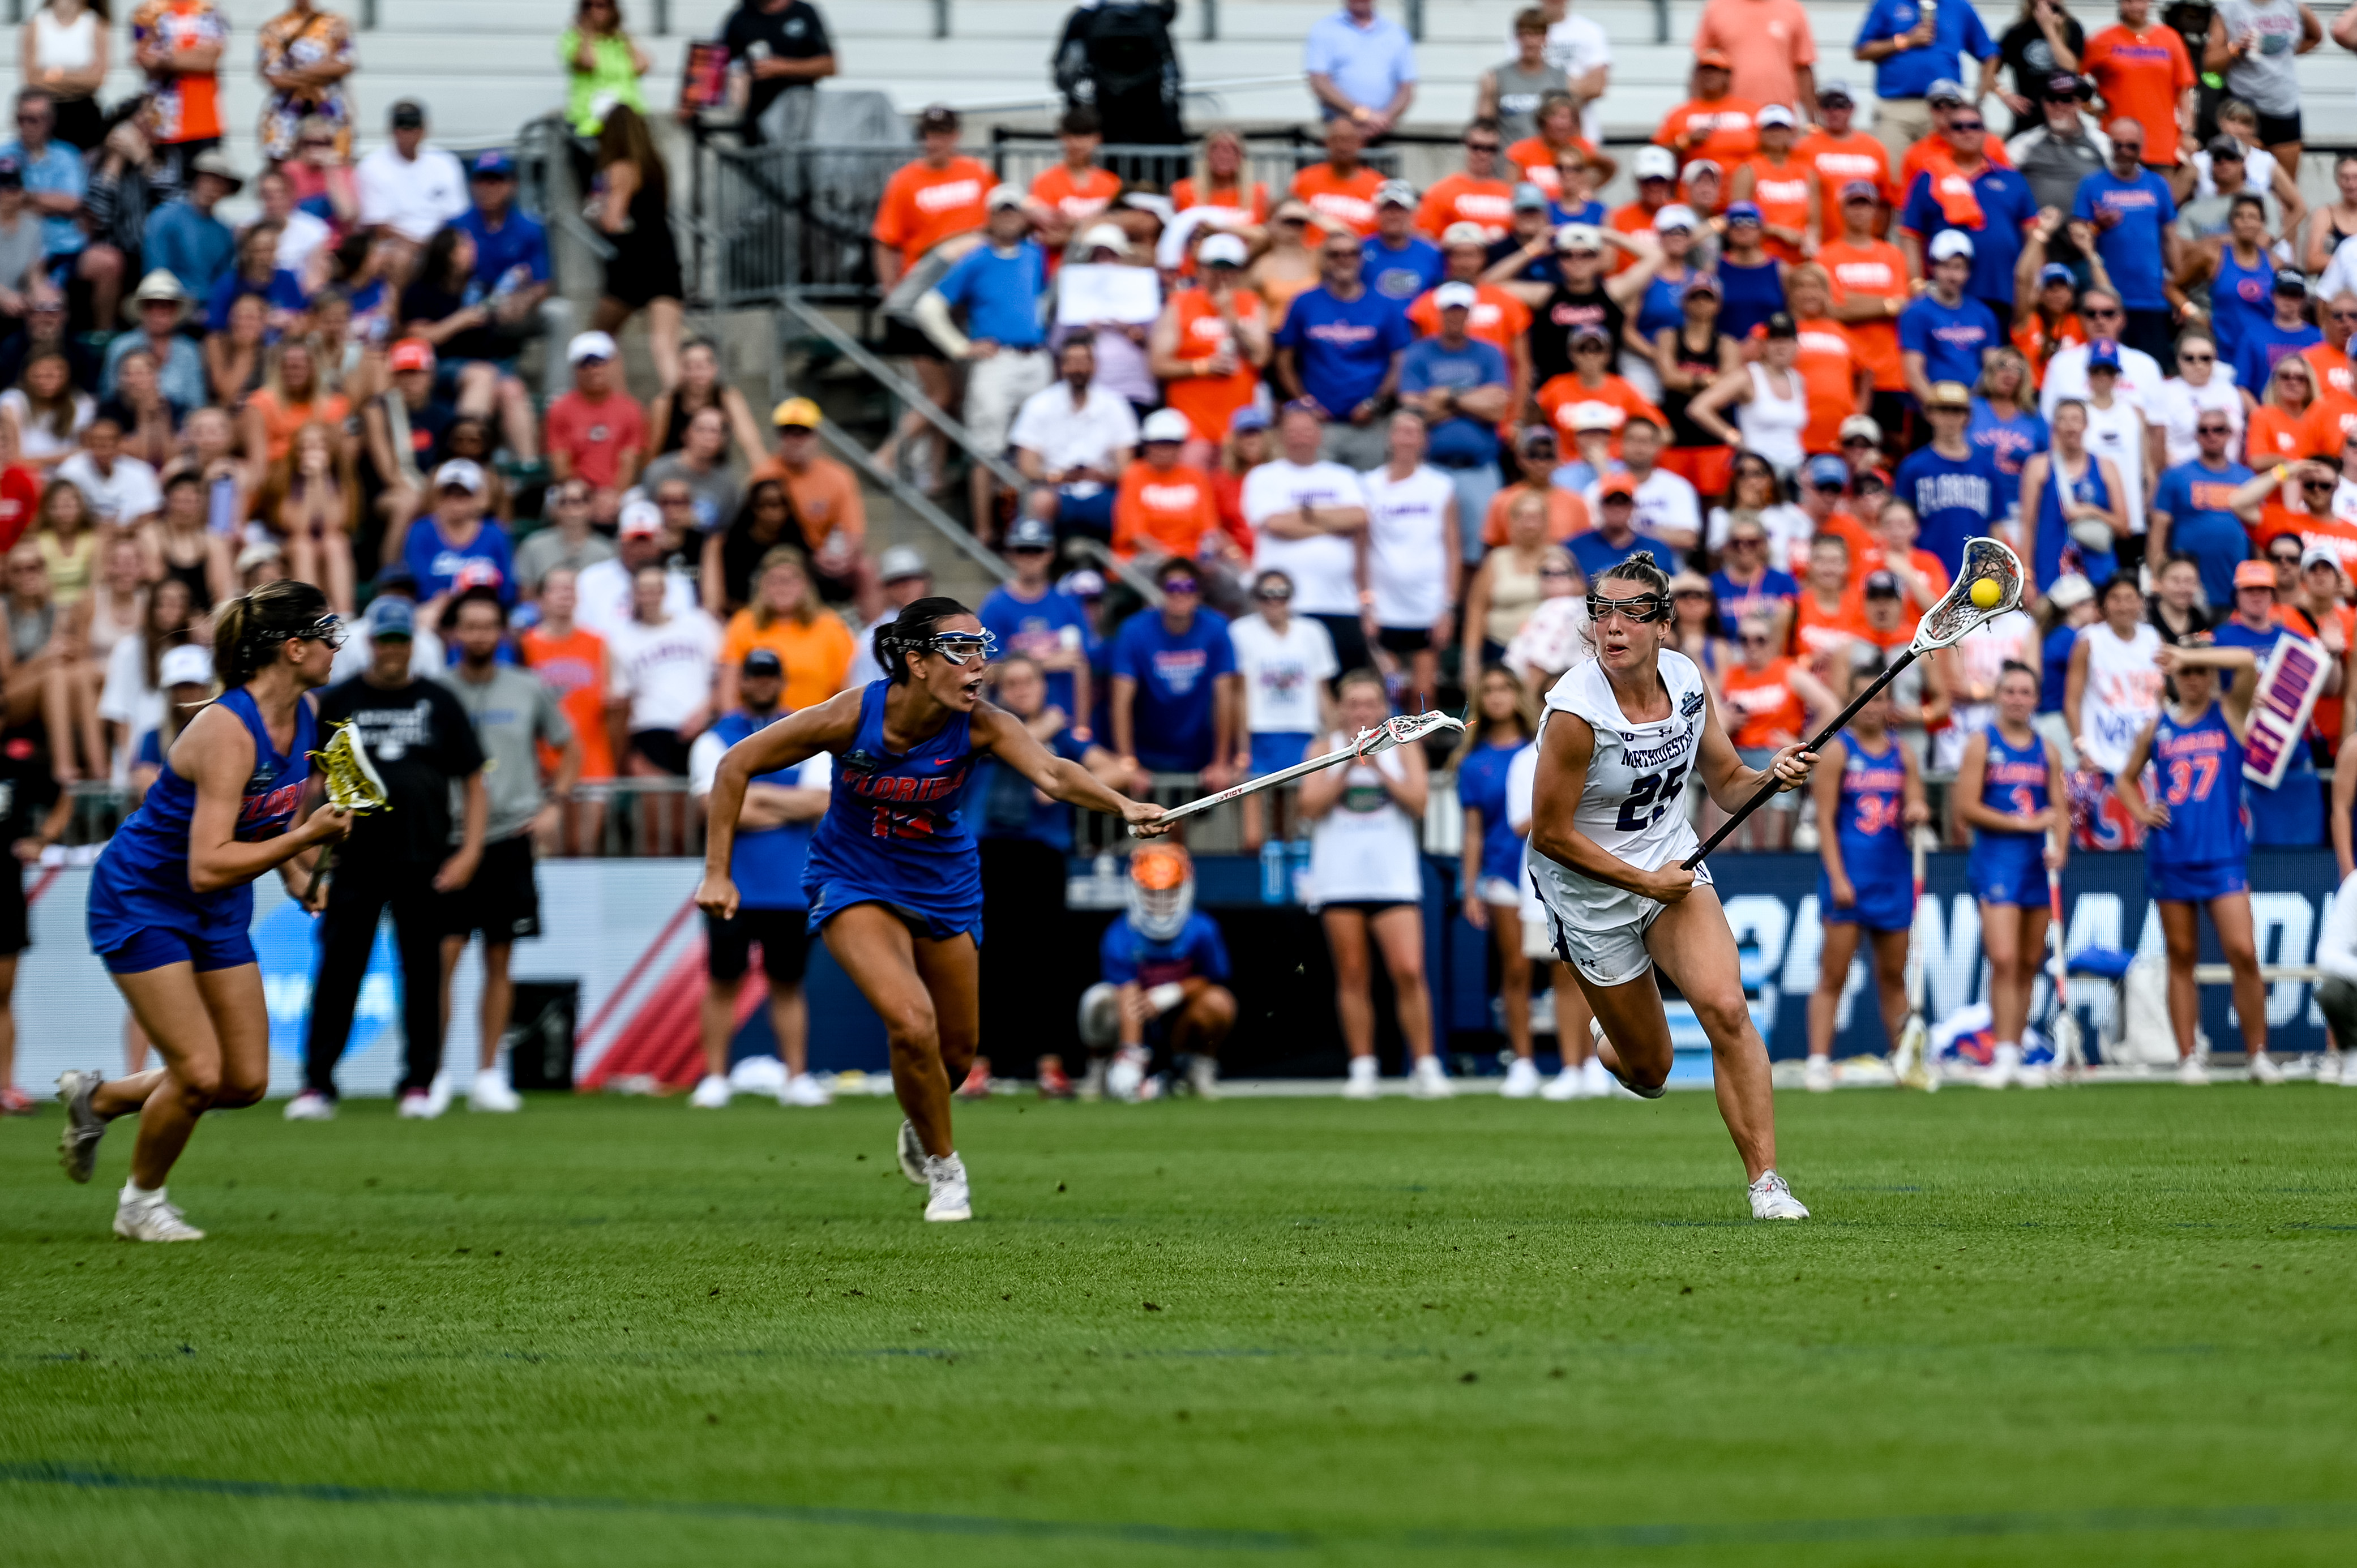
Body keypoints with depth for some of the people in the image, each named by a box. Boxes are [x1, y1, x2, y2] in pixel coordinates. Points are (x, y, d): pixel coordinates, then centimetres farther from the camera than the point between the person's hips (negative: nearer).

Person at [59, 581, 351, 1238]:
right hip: (141, 902, -8)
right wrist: (303, 838, -36)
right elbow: (207, 867, -34)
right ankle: (141, 1202, 13)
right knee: (199, 1074, -13)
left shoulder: (303, 715, -3)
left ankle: (98, 1097, 26)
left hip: (220, 911, 8)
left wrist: (298, 870, 3)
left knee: (247, 1082, 4)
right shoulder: (227, 731, -29)